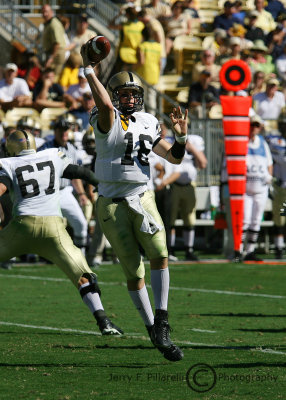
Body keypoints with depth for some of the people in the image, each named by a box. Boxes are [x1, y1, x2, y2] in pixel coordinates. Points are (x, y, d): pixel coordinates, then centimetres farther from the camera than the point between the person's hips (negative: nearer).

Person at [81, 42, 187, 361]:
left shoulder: (147, 124, 10)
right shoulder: (108, 120, -8)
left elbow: (174, 157, 13)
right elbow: (105, 104, -33)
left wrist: (181, 135, -6)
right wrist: (88, 68, -32)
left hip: (142, 199, 4)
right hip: (112, 203, -4)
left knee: (159, 254, -19)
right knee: (133, 271, 0)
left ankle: (161, 324, -15)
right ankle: (152, 329, 10)